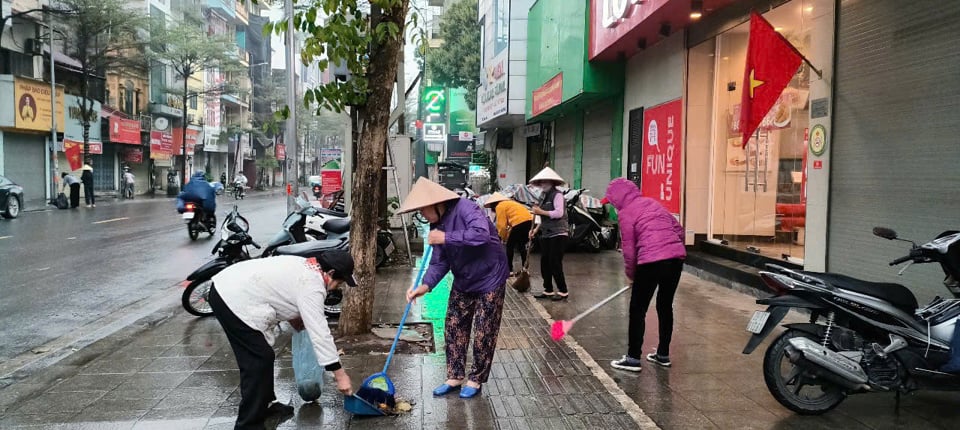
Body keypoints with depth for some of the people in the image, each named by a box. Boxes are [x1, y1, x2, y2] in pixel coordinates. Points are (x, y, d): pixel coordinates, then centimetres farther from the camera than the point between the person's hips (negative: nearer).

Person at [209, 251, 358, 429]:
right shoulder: (312, 286, -16)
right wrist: (340, 374, -14)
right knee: (260, 361, -5)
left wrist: (293, 317, 14)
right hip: (233, 300, -10)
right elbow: (319, 332, -18)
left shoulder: (304, 266, 12)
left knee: (260, 356, 20)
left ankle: (264, 404, 35)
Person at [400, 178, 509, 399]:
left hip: (489, 279, -8)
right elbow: (439, 262, -1)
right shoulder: (437, 225, 1)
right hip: (463, 282, 8)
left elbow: (481, 234, -40)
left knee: (483, 334, 1)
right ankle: (455, 377, 24)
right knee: (454, 329, 10)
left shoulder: (465, 208, -23)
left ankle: (476, 379, 18)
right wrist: (425, 285, -17)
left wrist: (447, 238, -33)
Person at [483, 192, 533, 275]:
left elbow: (501, 225, 0)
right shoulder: (509, 203, 29)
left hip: (520, 223, -8)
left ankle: (509, 270, 7)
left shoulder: (499, 206, 4)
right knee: (521, 246, 20)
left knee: (510, 246, 6)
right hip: (529, 221, 8)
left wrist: (503, 237, 14)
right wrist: (508, 235, 21)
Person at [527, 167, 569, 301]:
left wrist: (541, 212, -18)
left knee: (555, 263, -6)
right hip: (546, 234, 8)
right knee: (544, 263, 9)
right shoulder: (543, 196, 14)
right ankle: (548, 290, 19)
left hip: (558, 234, -8)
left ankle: (563, 291, 5)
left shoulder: (557, 195, -11)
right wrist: (536, 229, 6)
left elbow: (559, 213, -22)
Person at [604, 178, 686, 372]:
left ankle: (633, 358, 6)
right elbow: (679, 229, 20)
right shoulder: (652, 203, 19)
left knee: (638, 310, 5)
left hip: (652, 261, -7)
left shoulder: (626, 213, 0)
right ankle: (663, 354, 27)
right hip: (677, 257, 7)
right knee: (665, 306, 19)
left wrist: (631, 274, 12)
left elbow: (629, 249, -1)